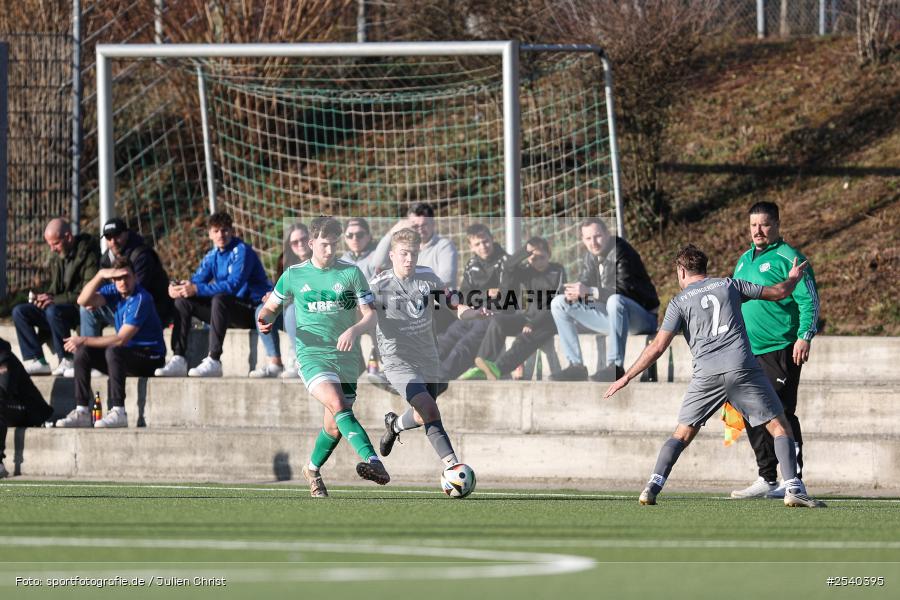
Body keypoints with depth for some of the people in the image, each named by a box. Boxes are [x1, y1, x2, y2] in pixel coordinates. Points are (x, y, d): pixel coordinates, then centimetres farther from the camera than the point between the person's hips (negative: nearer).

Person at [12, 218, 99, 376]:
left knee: (53, 311, -37)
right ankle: (36, 360, -15)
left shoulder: (87, 254, -13)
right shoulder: (57, 258, 13)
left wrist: (55, 300, -20)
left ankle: (67, 361, -25)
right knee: (19, 311, -7)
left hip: (81, 308, -8)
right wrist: (47, 297, -3)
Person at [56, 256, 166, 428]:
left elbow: (121, 339, -24)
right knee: (82, 352, -6)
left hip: (150, 357, -8)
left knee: (113, 351, -35)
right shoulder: (115, 292, 3)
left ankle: (118, 412, -36)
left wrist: (85, 340, -20)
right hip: (127, 355, 8)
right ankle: (82, 412, -9)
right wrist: (100, 275, -19)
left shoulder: (141, 299, -20)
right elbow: (83, 301, -8)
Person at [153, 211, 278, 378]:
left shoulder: (241, 251, -14)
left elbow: (233, 285, -26)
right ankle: (178, 360, -12)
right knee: (183, 301, -1)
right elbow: (197, 280, 4)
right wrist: (177, 287, -20)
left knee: (219, 299, -35)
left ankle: (214, 361, -38)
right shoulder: (213, 256, 10)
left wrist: (197, 289, -31)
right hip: (231, 312, 8)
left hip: (252, 309, -8)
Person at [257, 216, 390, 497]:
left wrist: (354, 330, -20)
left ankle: (313, 469, 35)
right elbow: (271, 307, 17)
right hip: (312, 355, -2)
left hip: (346, 357, 2)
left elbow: (371, 314, 1)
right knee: (338, 406, -28)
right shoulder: (293, 275, 5)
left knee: (334, 426, 6)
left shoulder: (351, 273, 3)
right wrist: (264, 321, -7)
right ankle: (374, 461, -45)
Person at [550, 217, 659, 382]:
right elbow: (585, 284, 3)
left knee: (615, 301, -42)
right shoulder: (591, 257, 6)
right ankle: (576, 365, -4)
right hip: (611, 317, 8)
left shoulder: (621, 252, -17)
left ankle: (616, 367, -39)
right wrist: (573, 293, -22)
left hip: (644, 317, -8)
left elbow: (625, 290, -28)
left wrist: (590, 291, -36)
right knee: (558, 304, 4)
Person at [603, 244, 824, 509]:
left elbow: (658, 347, 4)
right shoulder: (729, 285, 16)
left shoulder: (680, 302, 11)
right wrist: (794, 278, 45)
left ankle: (653, 486, -3)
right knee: (779, 426, 6)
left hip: (707, 375, 0)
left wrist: (626, 378, 10)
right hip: (742, 367, 0)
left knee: (683, 433, 12)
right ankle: (793, 488, -8)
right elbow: (777, 293, 22)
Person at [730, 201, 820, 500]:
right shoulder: (745, 260, 17)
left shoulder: (788, 258, -7)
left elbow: (809, 301, -11)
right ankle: (766, 479, 15)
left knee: (780, 414, -10)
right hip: (748, 352, 8)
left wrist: (804, 336, -20)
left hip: (781, 351, -8)